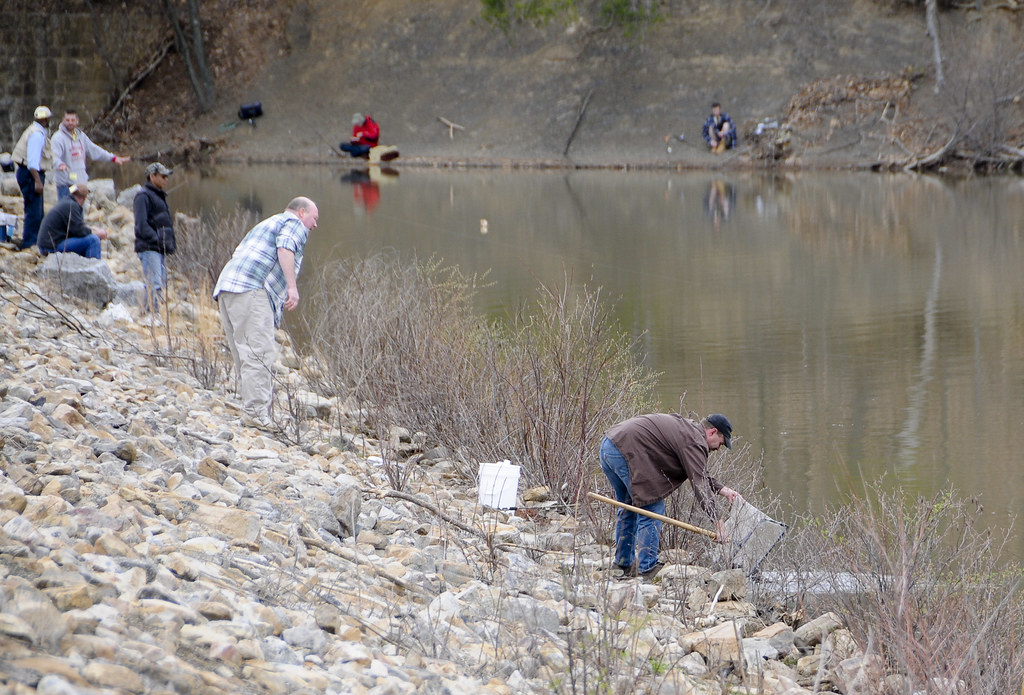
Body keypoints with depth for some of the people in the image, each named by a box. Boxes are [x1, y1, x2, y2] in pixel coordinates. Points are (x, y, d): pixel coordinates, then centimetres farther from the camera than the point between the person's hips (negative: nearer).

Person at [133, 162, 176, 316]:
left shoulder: (159, 196, 23)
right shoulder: (144, 195, -7)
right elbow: (141, 224, -16)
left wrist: (169, 243, 15)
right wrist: (158, 240, -23)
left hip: (159, 250, 10)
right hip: (149, 248, -10)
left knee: (161, 284, 9)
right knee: (154, 286, -16)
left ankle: (155, 316, 12)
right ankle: (154, 316, -19)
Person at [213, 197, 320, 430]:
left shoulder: (270, 224, 36)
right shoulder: (295, 225, 7)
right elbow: (285, 247, -14)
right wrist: (292, 287, -22)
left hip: (226, 288, 10)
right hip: (251, 289, -10)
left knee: (246, 354, 8)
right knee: (260, 352, -14)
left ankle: (252, 411, 6)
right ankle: (256, 412, -21)